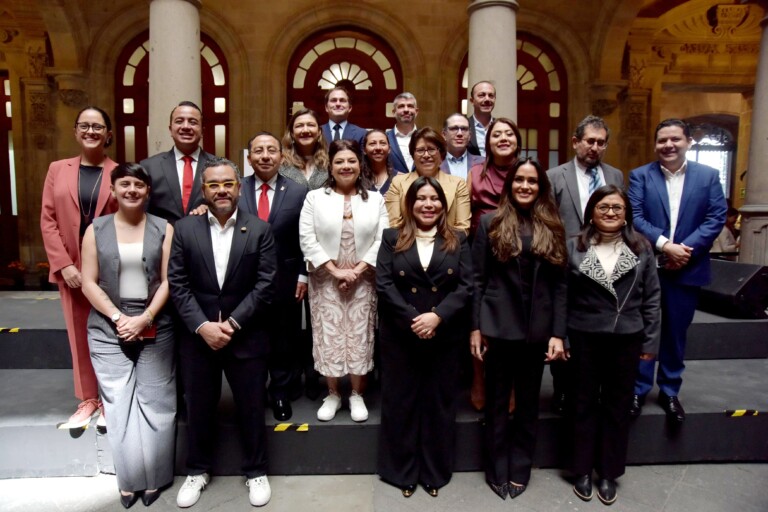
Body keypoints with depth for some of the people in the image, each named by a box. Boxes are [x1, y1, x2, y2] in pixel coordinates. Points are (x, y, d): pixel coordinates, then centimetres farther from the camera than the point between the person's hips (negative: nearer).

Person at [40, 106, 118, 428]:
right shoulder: (58, 170, 6)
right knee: (79, 336, 10)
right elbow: (48, 220, 2)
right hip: (71, 269, 2)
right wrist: (64, 264, -8)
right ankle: (87, 400, 25)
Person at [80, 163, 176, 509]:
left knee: (154, 403, 6)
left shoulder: (163, 229, 2)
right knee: (118, 404, 6)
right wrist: (117, 318, -10)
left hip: (155, 329, 0)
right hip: (109, 330, 1)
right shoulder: (96, 230, 4)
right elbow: (89, 283, 0)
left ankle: (153, 476, 22)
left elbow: (168, 281, -3)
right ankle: (129, 478, 23)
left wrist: (145, 318, -13)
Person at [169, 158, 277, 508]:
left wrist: (233, 322, -14)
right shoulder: (184, 229, 1)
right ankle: (198, 470, 37)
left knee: (251, 407, 11)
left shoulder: (259, 230, -2)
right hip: (197, 335, 1)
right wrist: (203, 326, -13)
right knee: (198, 407, 15)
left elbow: (265, 284, -7)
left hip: (246, 336, -1)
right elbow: (177, 283, -4)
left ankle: (256, 471, 32)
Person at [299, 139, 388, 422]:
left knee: (360, 337, 6)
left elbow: (382, 240, -2)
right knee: (329, 337, 5)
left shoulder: (375, 199, 5)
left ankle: (357, 396, 21)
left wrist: (357, 270, -12)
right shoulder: (315, 197, 2)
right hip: (325, 281, 0)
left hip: (363, 281, 1)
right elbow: (307, 239, -6)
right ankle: (332, 395, 22)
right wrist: (335, 270, -13)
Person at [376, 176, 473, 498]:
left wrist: (437, 316, -17)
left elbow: (466, 286, -4)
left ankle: (435, 472, 30)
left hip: (445, 337, 1)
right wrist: (412, 319, -17)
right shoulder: (392, 239, 3)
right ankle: (402, 471, 28)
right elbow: (383, 285, -7)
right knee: (401, 402, 9)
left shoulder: (458, 241, 6)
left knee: (439, 402, 12)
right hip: (401, 336, -1)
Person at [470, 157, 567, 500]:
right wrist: (475, 327, -7)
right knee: (497, 400, 10)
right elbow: (477, 279, -3)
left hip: (537, 329, 2)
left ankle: (520, 469, 31)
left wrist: (558, 333, -3)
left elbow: (560, 285, 3)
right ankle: (497, 470, 27)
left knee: (528, 401, 14)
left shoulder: (552, 227, 5)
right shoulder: (490, 223, -1)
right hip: (499, 326, -2)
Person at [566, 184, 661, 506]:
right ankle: (583, 470, 27)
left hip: (626, 339, 1)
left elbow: (652, 298, 3)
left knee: (617, 405, 12)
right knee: (586, 404, 11)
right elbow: (562, 296, -3)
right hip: (585, 338, -1)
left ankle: (608, 473, 28)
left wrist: (650, 341, 1)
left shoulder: (641, 249, 1)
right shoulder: (574, 247, -3)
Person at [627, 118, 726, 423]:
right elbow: (634, 217, -9)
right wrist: (664, 244, -20)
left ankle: (670, 392, 27)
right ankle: (638, 390, 21)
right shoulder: (640, 176, 2)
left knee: (676, 333, 12)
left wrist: (686, 249, -16)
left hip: (687, 269, 1)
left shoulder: (708, 176, 5)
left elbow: (716, 218, -3)